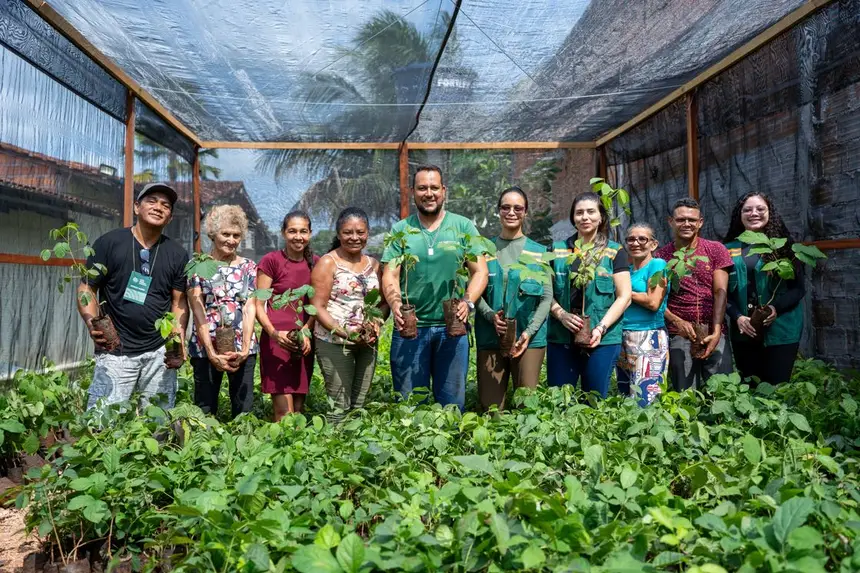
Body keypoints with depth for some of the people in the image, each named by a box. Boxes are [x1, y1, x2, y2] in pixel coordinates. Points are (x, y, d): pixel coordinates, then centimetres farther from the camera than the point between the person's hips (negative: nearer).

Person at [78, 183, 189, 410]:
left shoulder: (177, 254, 6)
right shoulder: (108, 243, -2)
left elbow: (179, 301, 7)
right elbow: (87, 288, 1)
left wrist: (179, 338, -9)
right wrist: (92, 322, -17)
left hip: (160, 353, 3)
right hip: (115, 352, -2)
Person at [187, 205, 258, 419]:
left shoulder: (248, 266, 8)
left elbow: (250, 308, 1)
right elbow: (198, 312, -5)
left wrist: (245, 348, -11)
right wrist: (212, 353, -12)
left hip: (243, 347, 2)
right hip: (206, 347, -1)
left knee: (244, 409, 5)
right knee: (205, 410, 5)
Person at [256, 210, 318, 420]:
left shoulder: (315, 263, 9)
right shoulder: (271, 260, -4)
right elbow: (259, 305, -5)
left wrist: (307, 333, -3)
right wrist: (273, 333, -21)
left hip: (304, 342, 5)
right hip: (277, 340, -5)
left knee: (298, 411, 11)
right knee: (285, 414, -7)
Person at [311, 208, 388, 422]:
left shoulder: (373, 264, 11)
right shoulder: (327, 263, -4)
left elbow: (383, 302, 15)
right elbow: (318, 307, -10)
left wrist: (377, 322, -8)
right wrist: (345, 333, -21)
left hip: (367, 343, 5)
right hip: (334, 342, -5)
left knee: (361, 403, 11)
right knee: (340, 406, -5)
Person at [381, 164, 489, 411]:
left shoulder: (463, 227, 5)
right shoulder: (400, 229, 7)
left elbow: (480, 271, 1)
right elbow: (390, 275, 1)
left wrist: (468, 302, -18)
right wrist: (395, 303, -19)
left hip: (452, 326, 0)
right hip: (410, 326, 1)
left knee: (452, 403, 10)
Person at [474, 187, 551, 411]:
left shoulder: (538, 252, 8)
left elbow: (547, 297, 3)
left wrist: (529, 332, -10)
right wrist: (491, 316, -14)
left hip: (529, 338, -1)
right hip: (490, 338, 1)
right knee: (490, 406, 1)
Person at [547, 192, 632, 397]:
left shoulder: (614, 252, 4)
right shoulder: (557, 250, 10)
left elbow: (624, 297, 0)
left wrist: (601, 328, -12)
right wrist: (562, 315, -10)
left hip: (602, 340, -1)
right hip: (561, 339, 2)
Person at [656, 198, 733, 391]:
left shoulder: (716, 250, 6)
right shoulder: (661, 255, 5)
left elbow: (720, 292, -1)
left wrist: (716, 331, -11)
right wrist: (677, 321, -14)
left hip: (714, 334, 1)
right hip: (679, 337, 0)